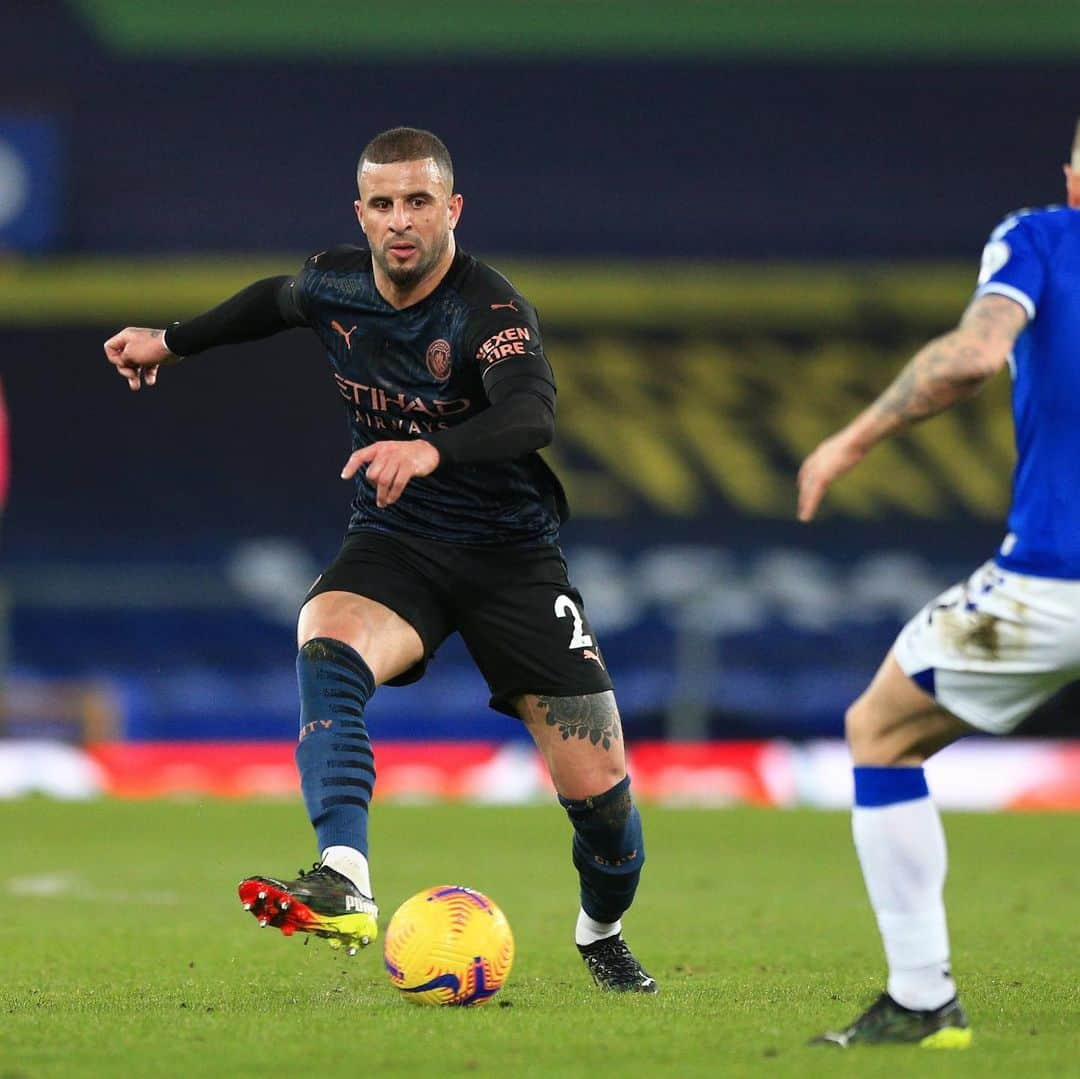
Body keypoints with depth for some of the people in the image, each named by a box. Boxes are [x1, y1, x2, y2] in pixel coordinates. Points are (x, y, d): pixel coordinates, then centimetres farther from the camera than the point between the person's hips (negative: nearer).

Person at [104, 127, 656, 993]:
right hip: (392, 547, 3)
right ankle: (344, 885, -49)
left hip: (509, 554, -3)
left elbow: (531, 415, -43)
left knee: (600, 790, -5)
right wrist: (172, 343, 28)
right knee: (325, 646, -34)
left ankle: (603, 935, 30)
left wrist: (432, 451, -60)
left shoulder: (490, 312, -22)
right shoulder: (335, 285, -4)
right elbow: (278, 301, 22)